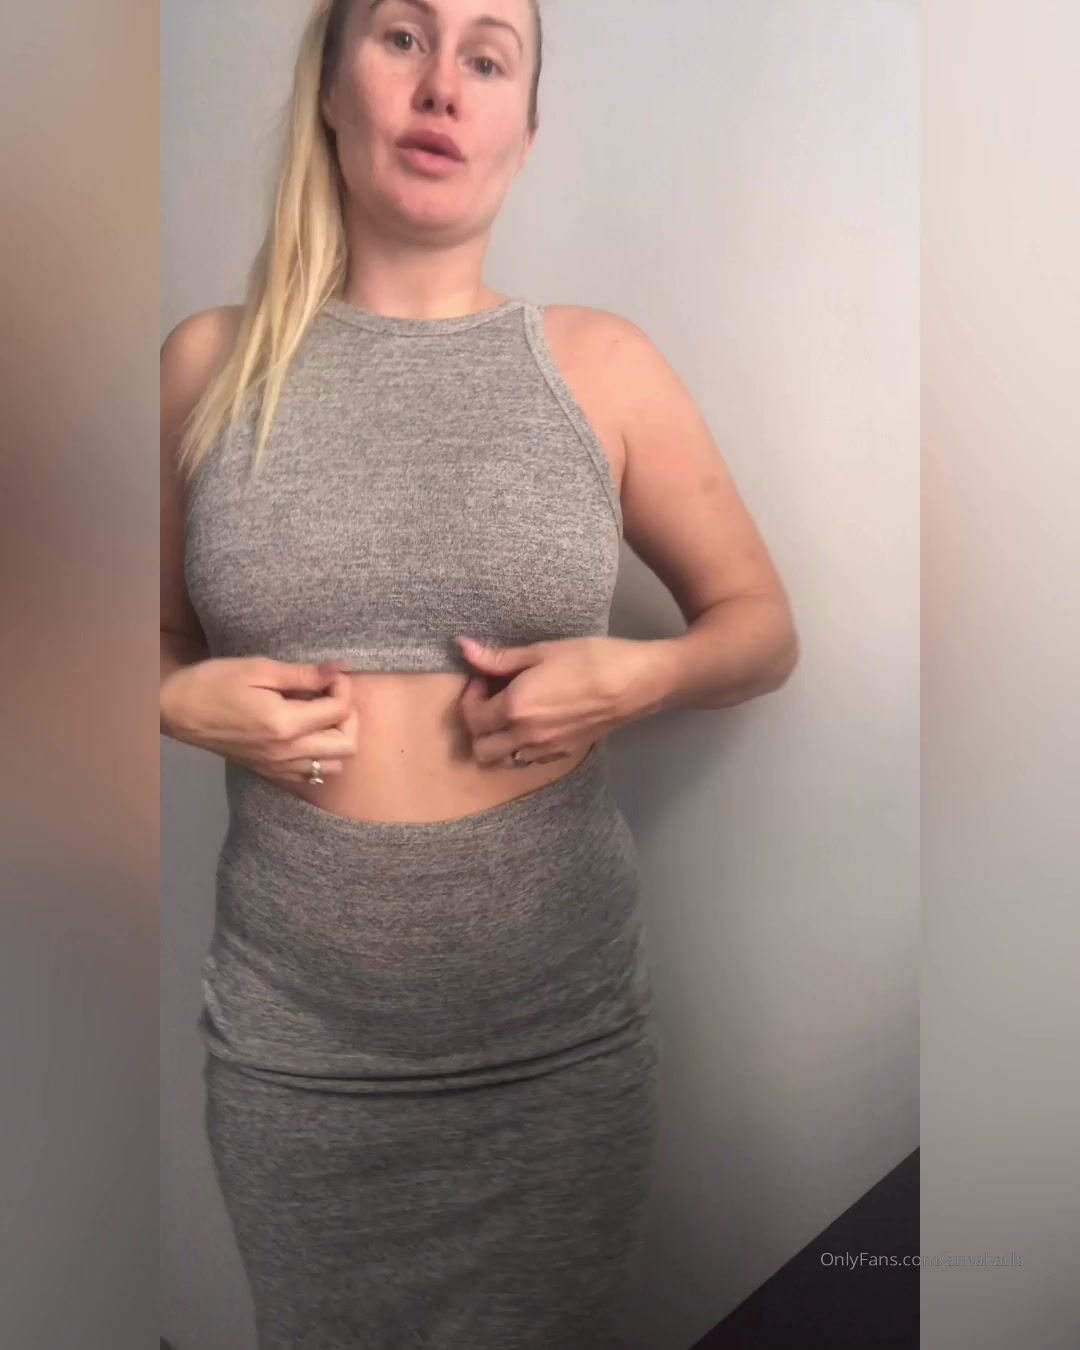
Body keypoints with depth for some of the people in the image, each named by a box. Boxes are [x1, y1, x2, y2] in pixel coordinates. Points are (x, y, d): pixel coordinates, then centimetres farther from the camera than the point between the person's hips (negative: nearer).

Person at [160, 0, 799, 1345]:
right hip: (288, 1046, 1)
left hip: (563, 1033, 0)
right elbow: (159, 644, 11)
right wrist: (187, 703, -10)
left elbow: (762, 626, 5)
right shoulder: (210, 362, 0)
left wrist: (639, 677, -14)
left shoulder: (600, 363, -3)